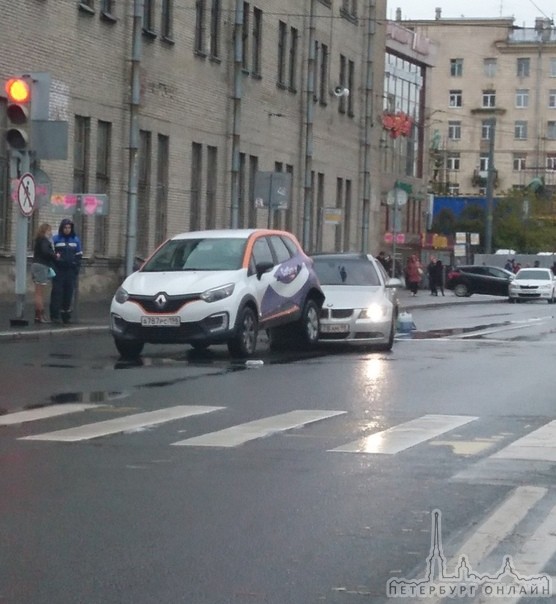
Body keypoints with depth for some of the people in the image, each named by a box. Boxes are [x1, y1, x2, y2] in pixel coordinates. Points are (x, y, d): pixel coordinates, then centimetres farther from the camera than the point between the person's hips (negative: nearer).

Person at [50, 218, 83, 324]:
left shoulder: (76, 240, 12)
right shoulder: (56, 239, 2)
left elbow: (79, 255, 15)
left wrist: (77, 268, 7)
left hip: (71, 271, 3)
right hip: (59, 270, -3)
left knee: (69, 292, 5)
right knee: (57, 292, -6)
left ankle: (66, 315, 12)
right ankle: (55, 315, -5)